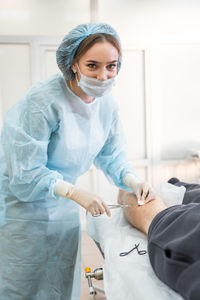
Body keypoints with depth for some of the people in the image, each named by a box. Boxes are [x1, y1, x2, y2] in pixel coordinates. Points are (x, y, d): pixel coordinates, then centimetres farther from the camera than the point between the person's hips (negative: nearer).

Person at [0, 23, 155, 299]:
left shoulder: (107, 103, -6)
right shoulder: (43, 101, -27)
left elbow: (112, 154, 4)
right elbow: (24, 174, -24)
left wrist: (133, 182, -14)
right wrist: (74, 193, -31)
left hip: (64, 210, 6)